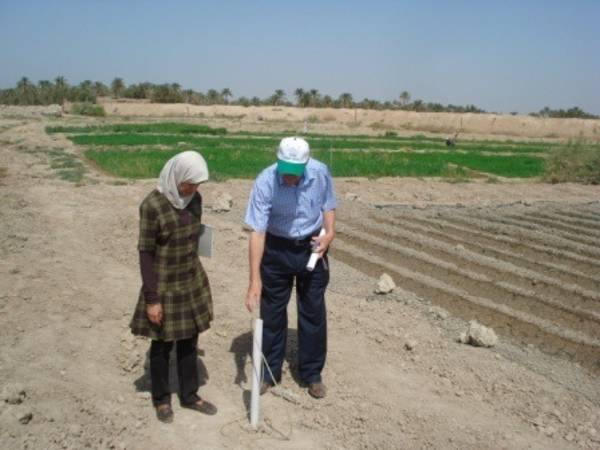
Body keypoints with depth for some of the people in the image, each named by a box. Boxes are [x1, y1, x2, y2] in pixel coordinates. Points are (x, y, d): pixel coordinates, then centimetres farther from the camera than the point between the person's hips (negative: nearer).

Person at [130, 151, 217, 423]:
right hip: (164, 285, -5)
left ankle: (189, 395, 35)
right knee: (162, 344, 13)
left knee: (189, 341, 17)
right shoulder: (152, 205, -21)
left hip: (192, 282, 5)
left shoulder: (194, 199, -3)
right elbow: (145, 253, -17)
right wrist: (151, 298, -16)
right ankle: (161, 399, 34)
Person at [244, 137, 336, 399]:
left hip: (311, 248, 2)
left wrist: (329, 233, -14)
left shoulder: (320, 173, -18)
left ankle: (312, 374, 24)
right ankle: (270, 371, 27)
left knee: (313, 312, 8)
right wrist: (255, 279, -29)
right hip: (276, 249, -1)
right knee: (272, 312, 8)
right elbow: (257, 231, -25)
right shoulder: (264, 182, -25)